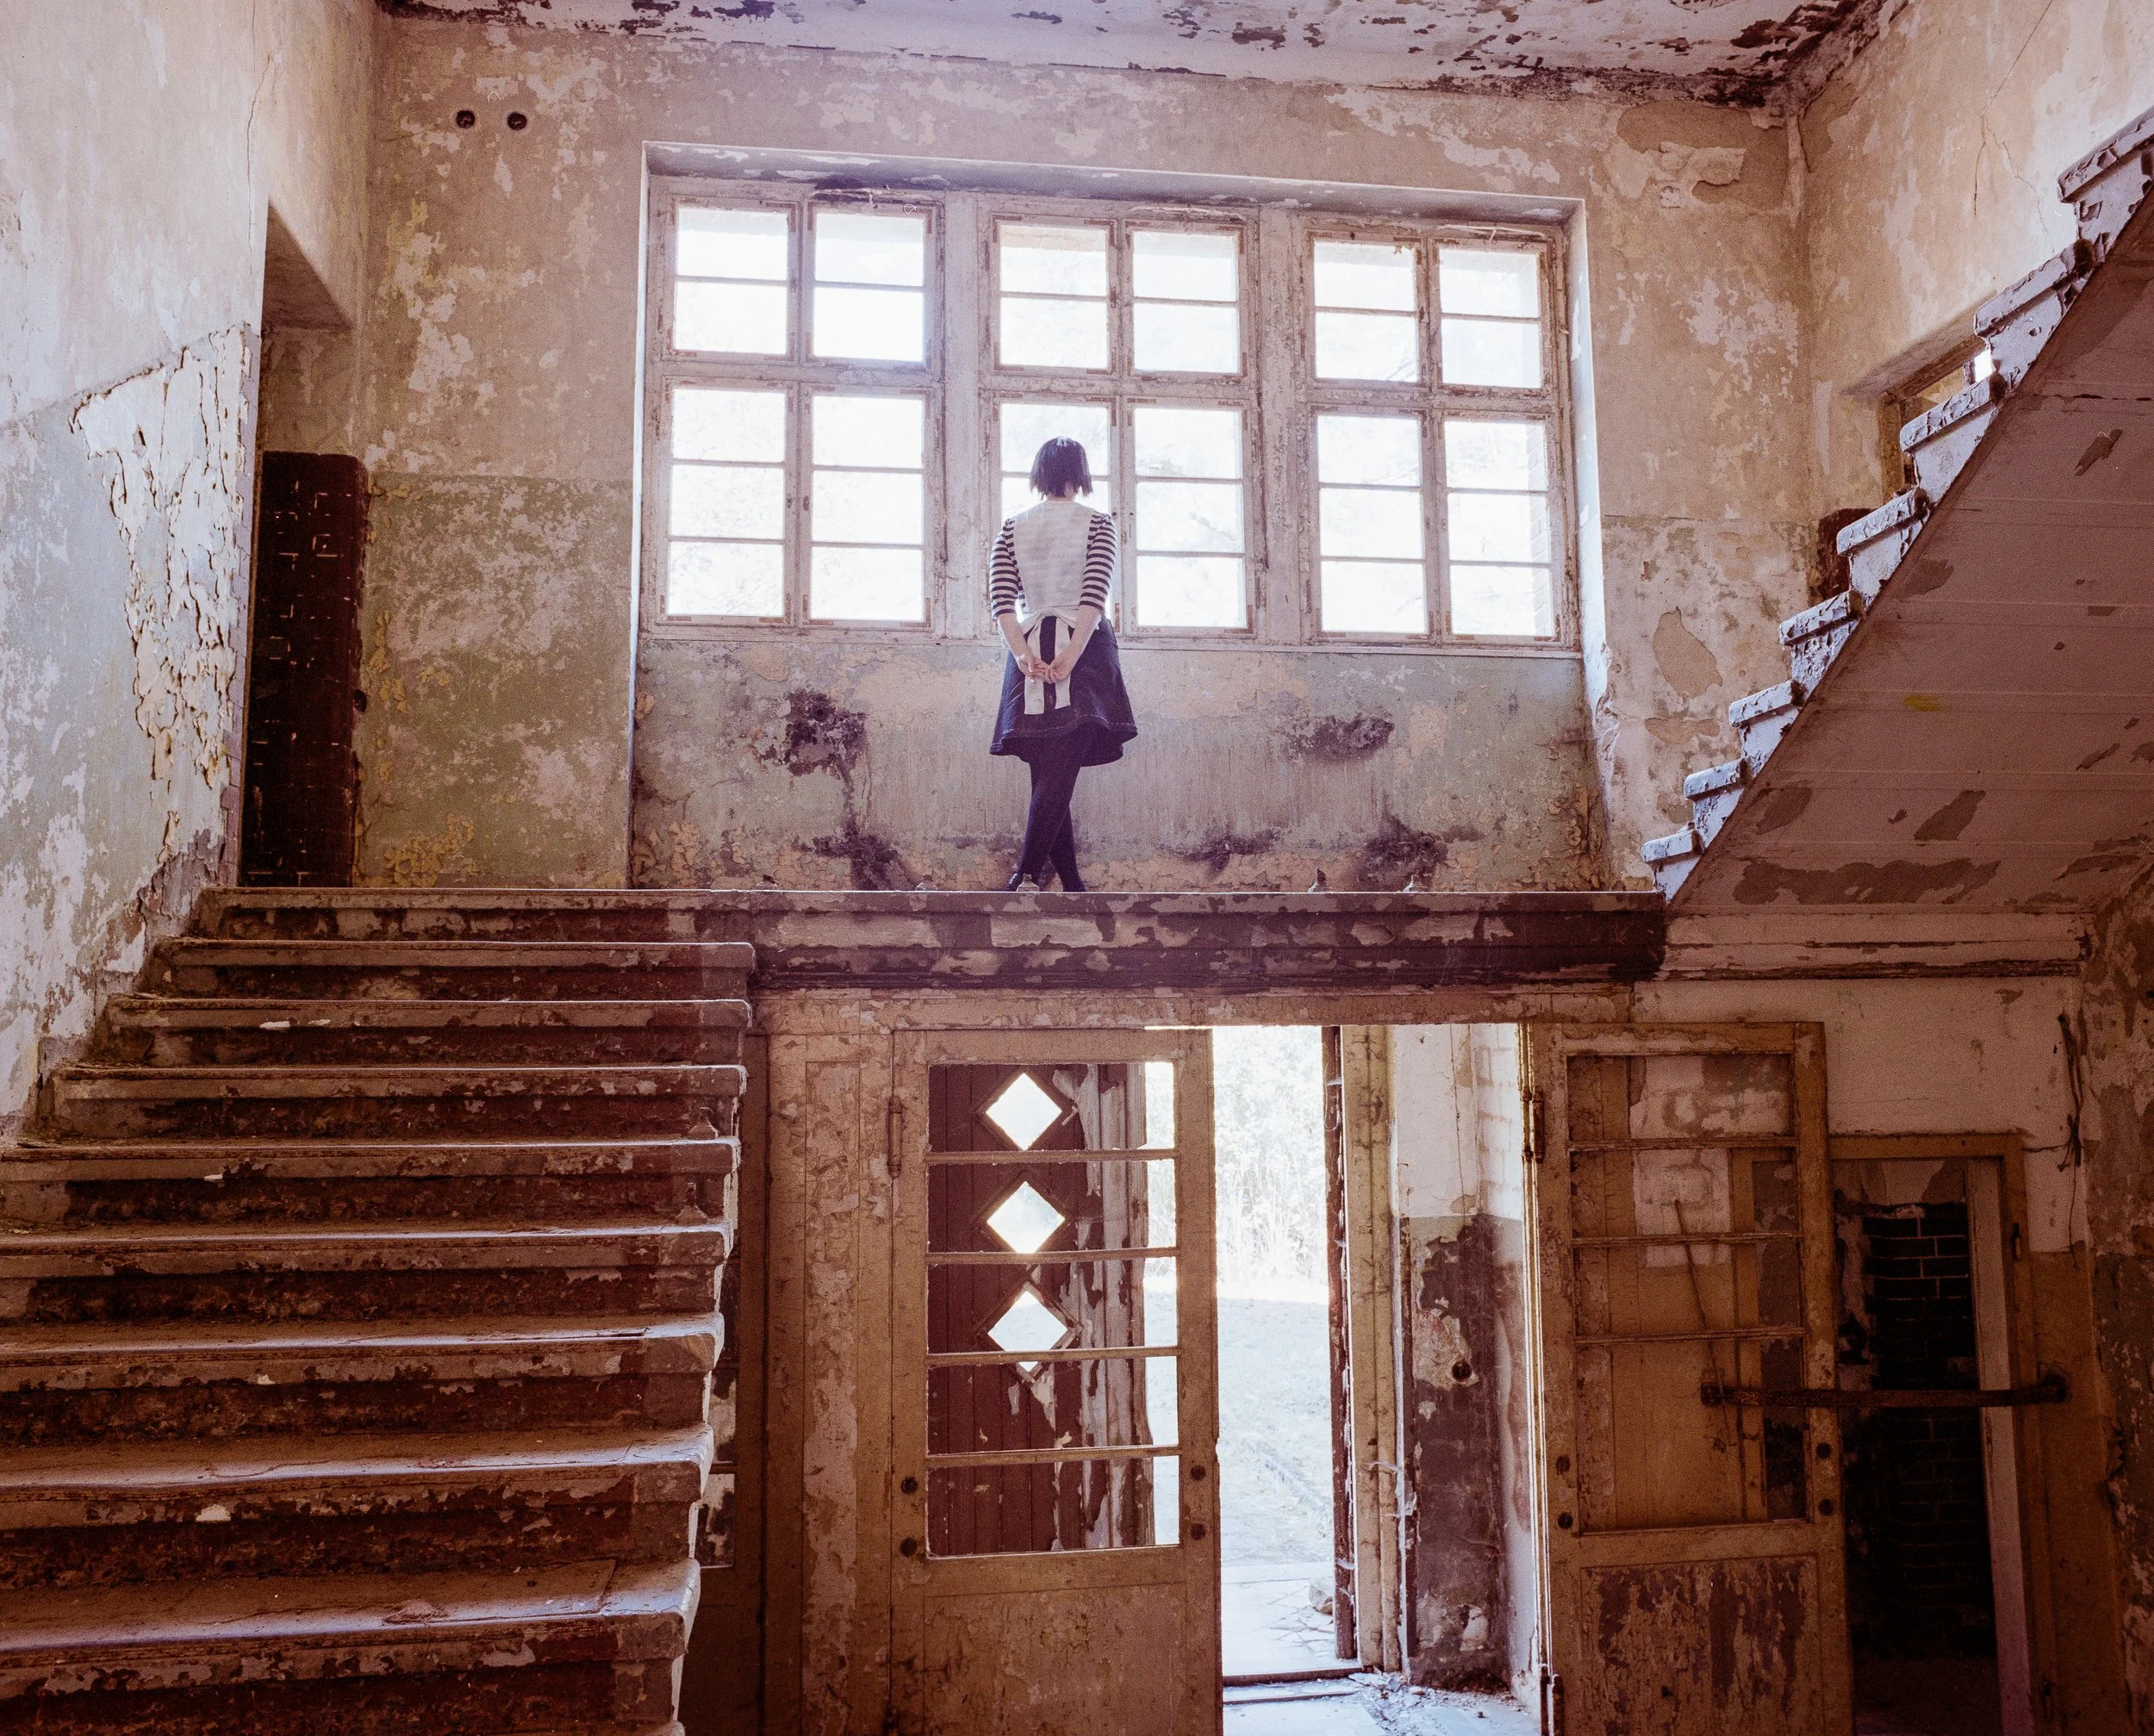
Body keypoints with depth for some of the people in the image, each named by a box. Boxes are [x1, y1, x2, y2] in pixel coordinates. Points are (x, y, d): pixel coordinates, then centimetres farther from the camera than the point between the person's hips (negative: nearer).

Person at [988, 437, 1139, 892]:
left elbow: (1000, 595, -1)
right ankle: (1026, 877, -27)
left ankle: (1073, 885, 7)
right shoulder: (1096, 523, 4)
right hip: (1083, 645, -3)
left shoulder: (1012, 526, 12)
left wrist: (1023, 653, -9)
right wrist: (1071, 657, -16)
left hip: (1030, 651, 3)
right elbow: (1095, 593, -10)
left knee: (1049, 776, 7)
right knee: (1060, 773, -12)